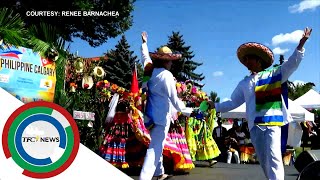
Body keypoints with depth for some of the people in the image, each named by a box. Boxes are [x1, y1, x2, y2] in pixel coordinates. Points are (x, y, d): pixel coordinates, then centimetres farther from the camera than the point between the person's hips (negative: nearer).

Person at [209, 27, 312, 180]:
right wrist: (215, 106, 12)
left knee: (274, 157, -14)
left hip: (272, 122, -4)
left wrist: (301, 44, -17)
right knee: (263, 160, 10)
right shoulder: (244, 84, 17)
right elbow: (233, 102, 19)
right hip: (255, 125, 5)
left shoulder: (273, 75, 7)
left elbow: (291, 64, -4)